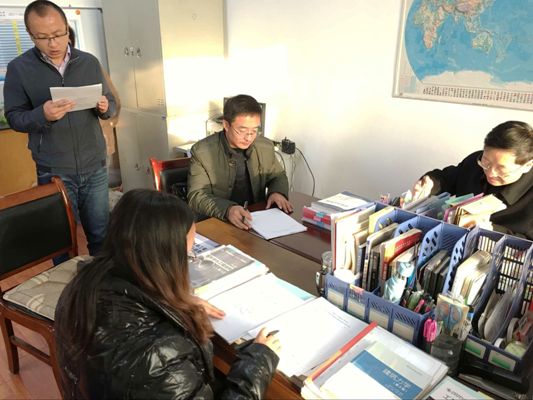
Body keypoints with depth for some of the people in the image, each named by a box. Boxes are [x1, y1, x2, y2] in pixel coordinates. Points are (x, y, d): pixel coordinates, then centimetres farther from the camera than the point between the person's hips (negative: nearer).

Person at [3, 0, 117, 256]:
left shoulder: (89, 62, 3)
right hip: (54, 172, -2)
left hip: (95, 167, 2)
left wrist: (105, 108, -15)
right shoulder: (18, 68, -2)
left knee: (101, 235, 12)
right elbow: (13, 118, -2)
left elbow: (111, 105, 9)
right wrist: (42, 114, -23)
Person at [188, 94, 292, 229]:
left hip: (258, 220, 3)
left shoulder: (266, 147, 0)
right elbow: (196, 196, -14)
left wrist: (277, 192, -6)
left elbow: (278, 176, 16)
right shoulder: (201, 152, -11)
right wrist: (227, 209, -32)